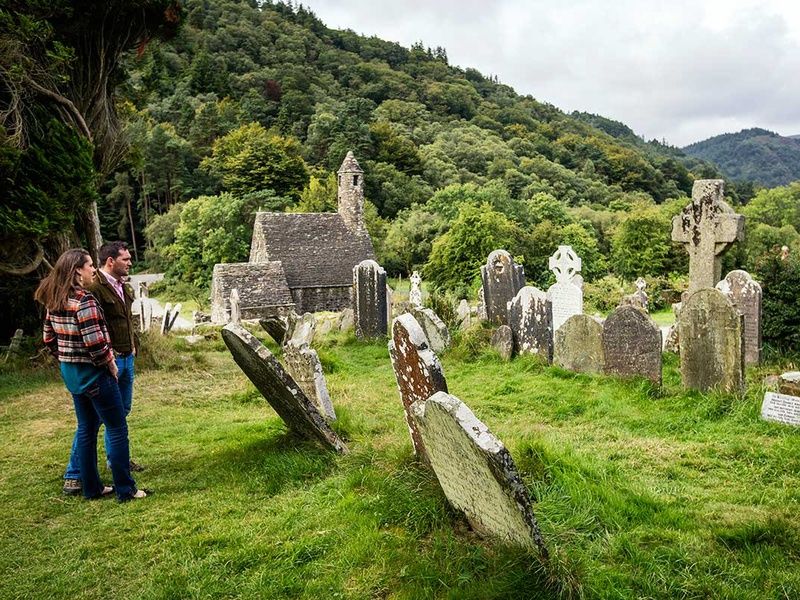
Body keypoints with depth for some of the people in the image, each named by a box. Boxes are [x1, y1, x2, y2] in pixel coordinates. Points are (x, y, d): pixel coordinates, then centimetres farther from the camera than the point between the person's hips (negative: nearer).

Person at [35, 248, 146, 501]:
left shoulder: (54, 302, 6)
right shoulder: (84, 301, -22)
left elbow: (49, 339, 13)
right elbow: (95, 343, -25)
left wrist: (66, 361, 19)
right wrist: (111, 365, -10)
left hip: (70, 373, 9)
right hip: (93, 373, -9)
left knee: (86, 428, 18)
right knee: (118, 429, 2)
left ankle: (91, 487, 28)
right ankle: (125, 490, 9)